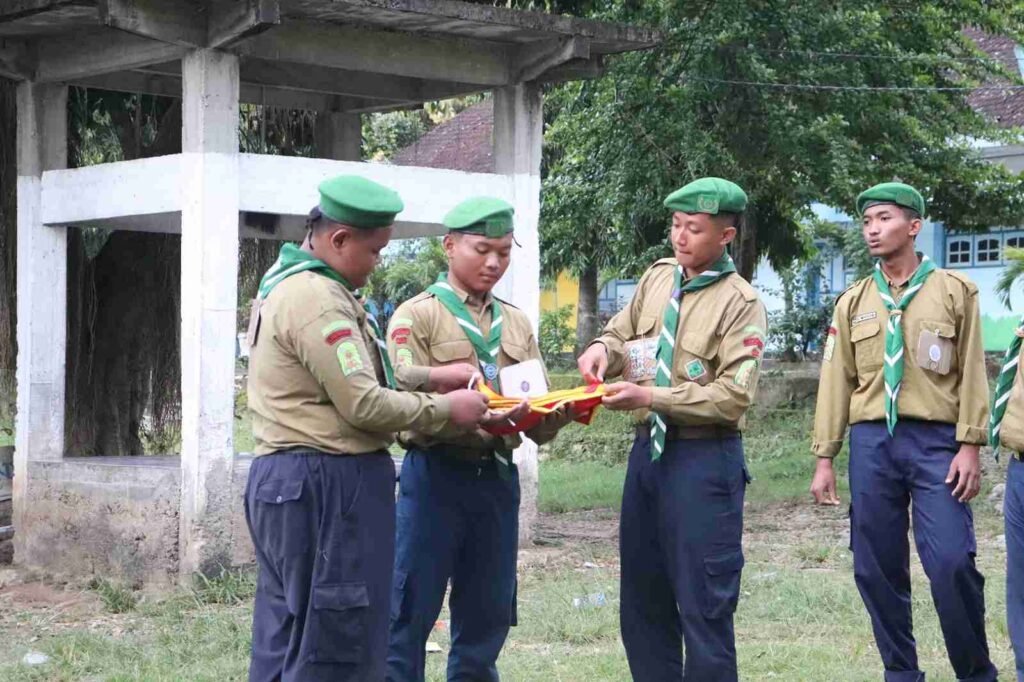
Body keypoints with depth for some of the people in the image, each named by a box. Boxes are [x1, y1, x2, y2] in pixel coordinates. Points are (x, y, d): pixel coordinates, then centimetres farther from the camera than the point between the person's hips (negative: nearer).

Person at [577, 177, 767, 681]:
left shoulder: (740, 302, -12)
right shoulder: (658, 277, 8)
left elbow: (734, 395, -20)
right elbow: (623, 333, 20)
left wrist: (652, 398, -23)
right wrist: (604, 348, -4)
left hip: (704, 460, -7)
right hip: (648, 448, 7)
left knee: (703, 602, -4)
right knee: (642, 596, 14)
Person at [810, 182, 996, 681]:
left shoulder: (954, 291, 4)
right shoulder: (853, 302, 12)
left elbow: (972, 373, 0)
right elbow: (836, 382, 11)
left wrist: (970, 447, -8)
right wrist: (824, 460, 6)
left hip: (935, 440, -3)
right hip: (871, 442, 3)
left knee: (952, 562, -13)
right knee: (876, 568, 3)